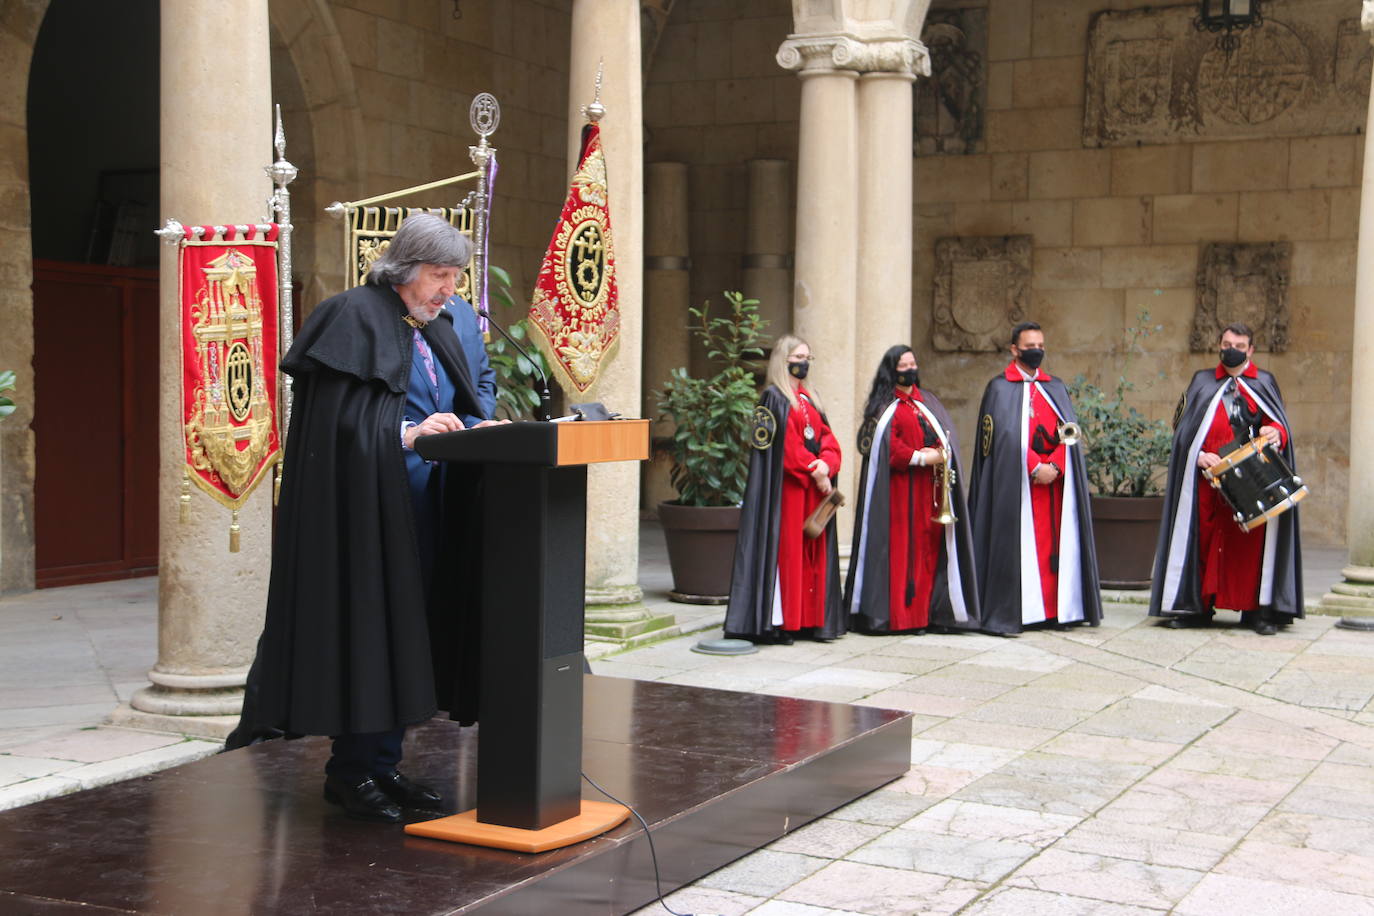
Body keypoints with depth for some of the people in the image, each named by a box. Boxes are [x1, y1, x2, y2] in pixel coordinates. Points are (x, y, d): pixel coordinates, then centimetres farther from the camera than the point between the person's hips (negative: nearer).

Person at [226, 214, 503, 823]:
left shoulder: (435, 330, 18)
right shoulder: (355, 317, -8)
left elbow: (456, 408, 20)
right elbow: (339, 421, -15)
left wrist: (478, 429, -1)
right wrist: (410, 431, -24)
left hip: (422, 508, 8)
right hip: (367, 505, -8)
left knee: (405, 632, 9)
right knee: (366, 629, -6)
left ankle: (383, 765, 16)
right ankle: (349, 771, 4)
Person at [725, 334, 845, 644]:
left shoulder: (810, 399, 18)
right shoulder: (774, 398, -4)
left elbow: (828, 439, 9)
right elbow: (787, 444, -13)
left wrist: (826, 465, -10)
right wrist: (813, 472, -15)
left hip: (815, 486, 7)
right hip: (786, 487, -7)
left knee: (814, 550, 7)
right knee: (787, 547, -8)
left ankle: (812, 619, 10)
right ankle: (779, 622, -6)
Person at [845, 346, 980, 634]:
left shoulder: (929, 402, 20)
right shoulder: (884, 407, 2)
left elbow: (947, 436, 13)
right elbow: (887, 447, -10)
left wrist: (941, 452, -8)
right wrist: (921, 458, -14)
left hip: (931, 489, 5)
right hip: (900, 489, -5)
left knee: (930, 546, 0)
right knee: (900, 547, -8)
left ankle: (927, 611, 2)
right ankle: (897, 613, -7)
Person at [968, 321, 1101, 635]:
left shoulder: (1055, 388, 17)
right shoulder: (1000, 388, 2)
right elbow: (1006, 436, -8)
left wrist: (1054, 466, -9)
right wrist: (1034, 468, -15)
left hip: (1056, 479, 4)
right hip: (1016, 482, -4)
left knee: (1055, 545, 1)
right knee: (1017, 543, -7)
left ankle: (1055, 608, 5)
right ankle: (1011, 612, -6)